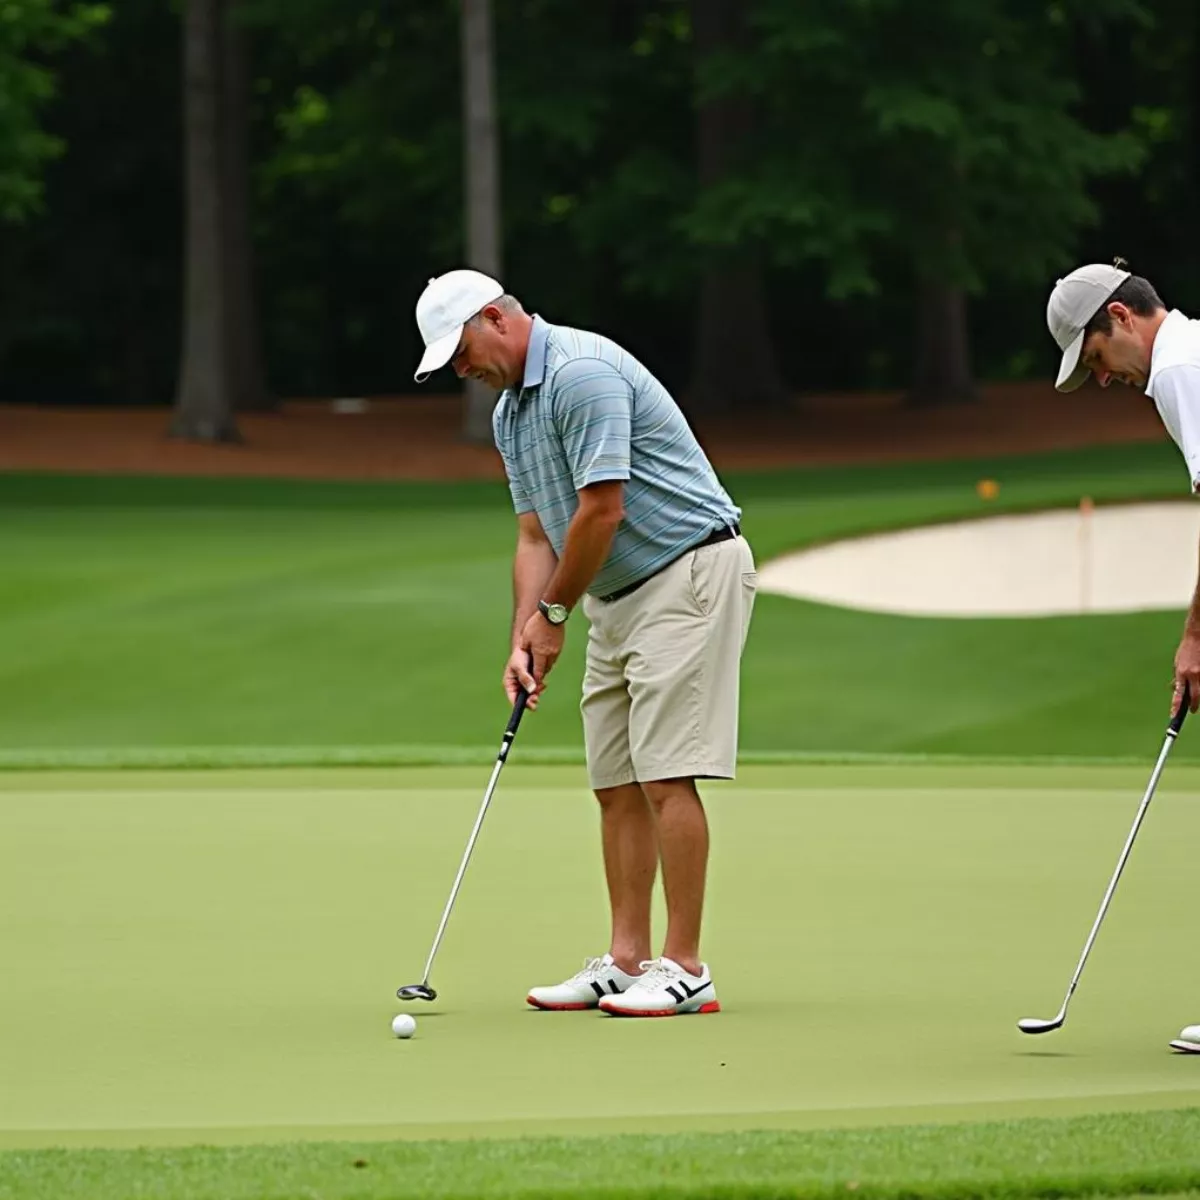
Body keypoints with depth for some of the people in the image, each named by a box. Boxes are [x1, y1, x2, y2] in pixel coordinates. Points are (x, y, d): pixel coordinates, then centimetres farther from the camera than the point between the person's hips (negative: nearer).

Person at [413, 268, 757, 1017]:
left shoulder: (583, 373, -19)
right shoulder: (509, 414, 13)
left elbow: (602, 511, -21)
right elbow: (536, 535, 13)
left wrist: (553, 613, -9)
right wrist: (524, 641, -1)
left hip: (688, 576, -10)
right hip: (617, 595, 10)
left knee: (666, 775, -12)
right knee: (617, 781, 8)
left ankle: (685, 969, -11)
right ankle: (626, 963, 10)